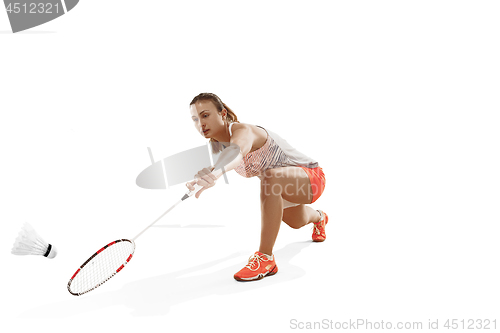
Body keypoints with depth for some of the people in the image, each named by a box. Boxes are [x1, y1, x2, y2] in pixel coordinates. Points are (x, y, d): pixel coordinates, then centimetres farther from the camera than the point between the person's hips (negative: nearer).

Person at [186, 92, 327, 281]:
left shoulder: (243, 131, -36)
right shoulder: (216, 144, -10)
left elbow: (236, 151, -60)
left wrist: (215, 173, -80)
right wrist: (198, 181, -42)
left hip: (310, 175, -9)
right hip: (290, 184, 9)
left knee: (270, 177, -42)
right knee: (296, 222, 36)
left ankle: (265, 258, -35)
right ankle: (318, 218, 76)